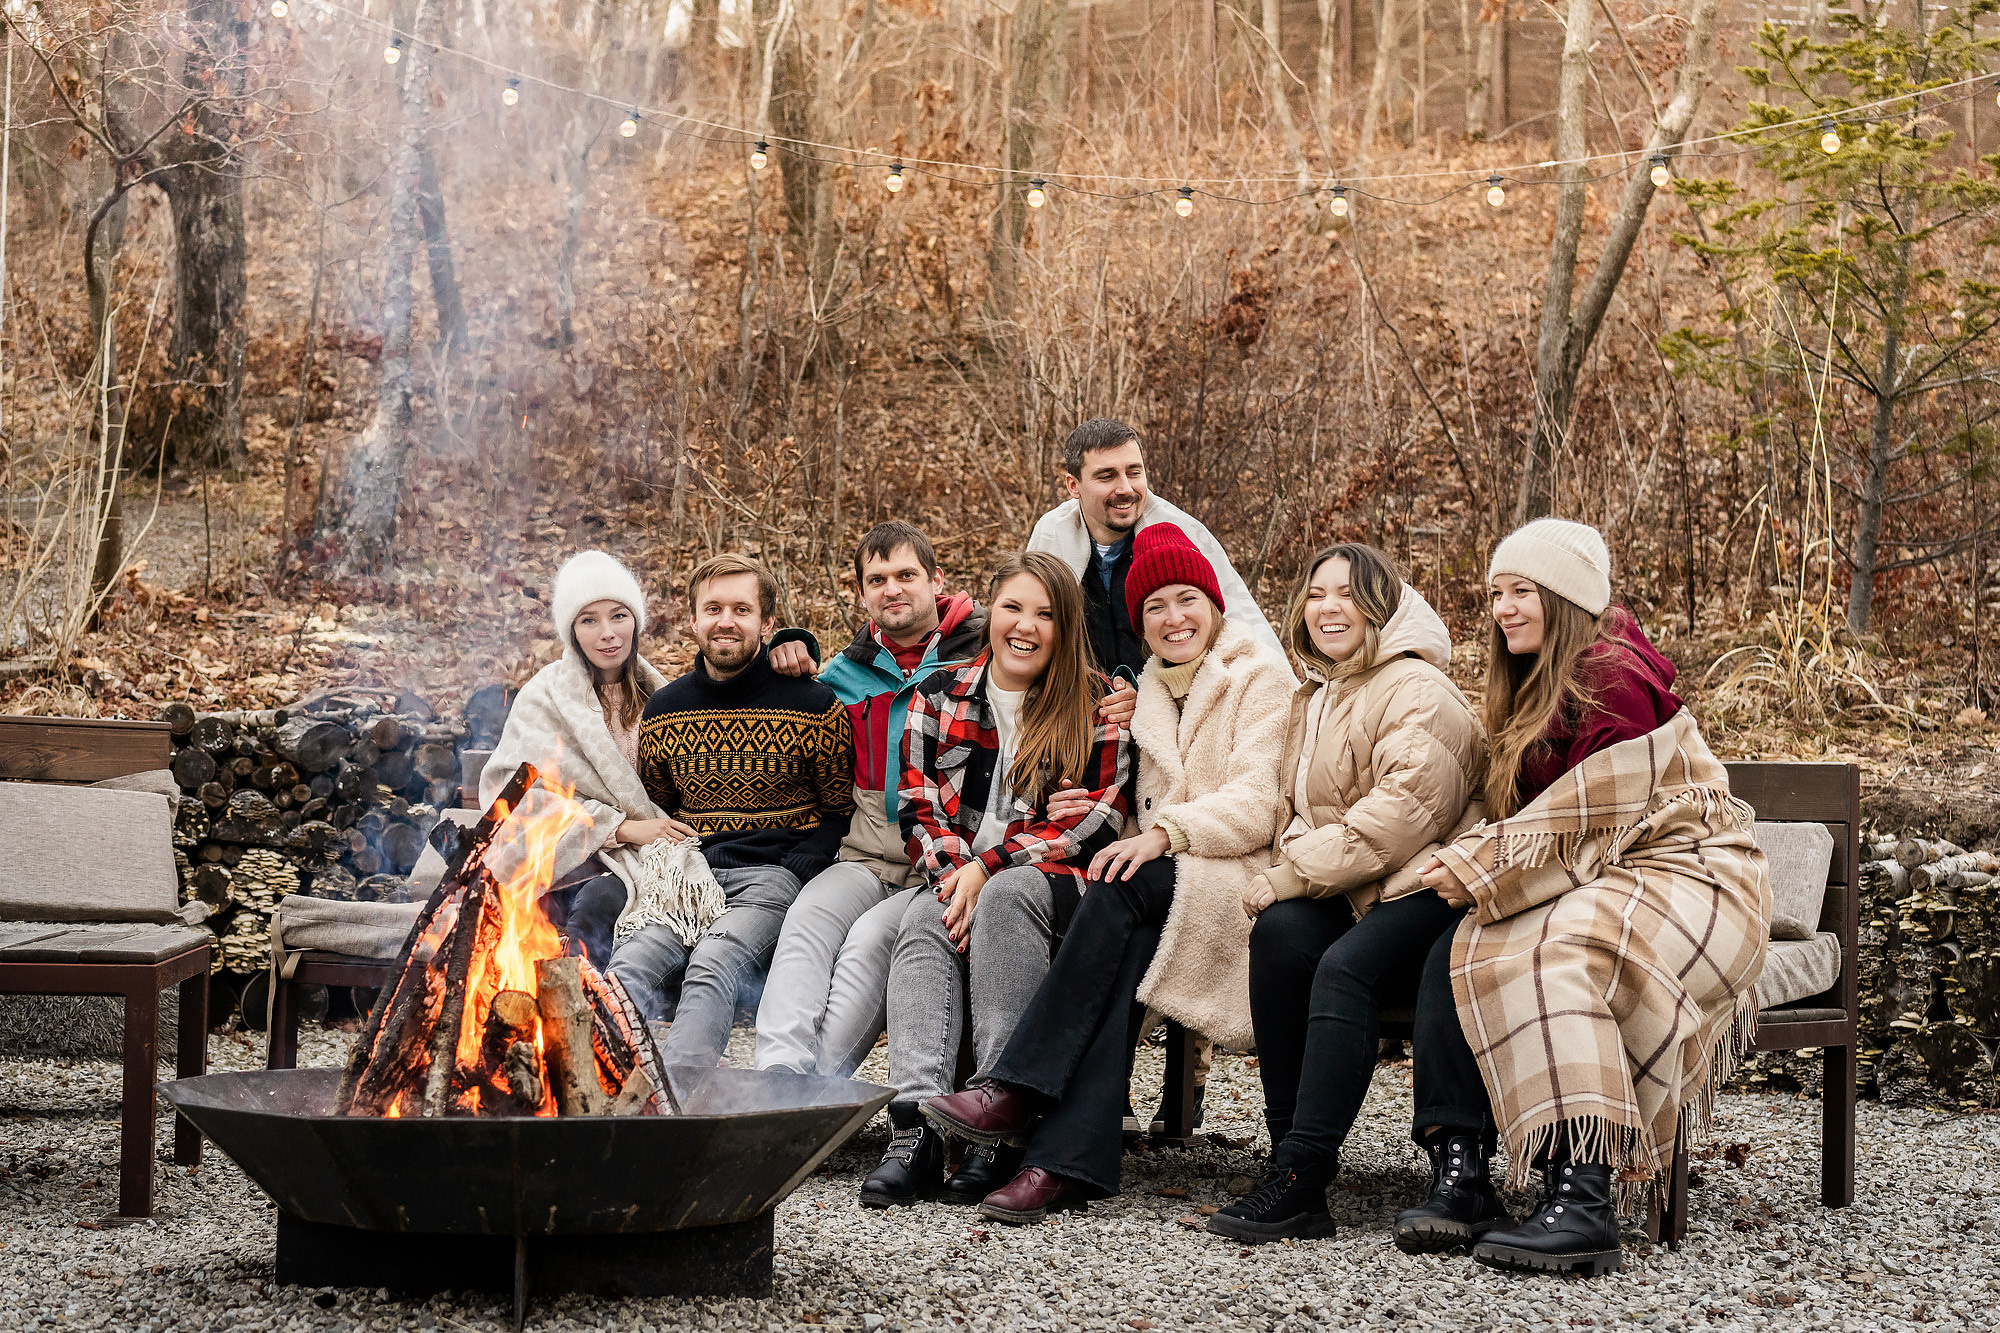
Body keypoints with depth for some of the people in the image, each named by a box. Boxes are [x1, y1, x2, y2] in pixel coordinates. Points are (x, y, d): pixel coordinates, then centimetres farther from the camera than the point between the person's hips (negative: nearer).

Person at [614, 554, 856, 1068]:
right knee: (630, 965, -28)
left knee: (713, 966, -34)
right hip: (689, 875, 4)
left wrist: (793, 872, -9)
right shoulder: (664, 709, 14)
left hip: (772, 876, -4)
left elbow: (843, 813, 6)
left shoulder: (814, 706, 1)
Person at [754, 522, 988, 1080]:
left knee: (872, 936, -31)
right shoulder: (846, 672, 18)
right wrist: (788, 653, 18)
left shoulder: (979, 656, 4)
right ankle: (779, 1073, -43)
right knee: (807, 920, -27)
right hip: (867, 857, 4)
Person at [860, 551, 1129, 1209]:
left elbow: (1094, 821, -6)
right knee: (924, 922, -31)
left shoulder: (1096, 706, 2)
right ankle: (915, 1126, -45)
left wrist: (986, 869, -14)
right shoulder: (940, 696, 12)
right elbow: (917, 807, 9)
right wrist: (953, 870, -13)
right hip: (958, 877, 3)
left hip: (1054, 880, -3)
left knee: (1005, 897, -36)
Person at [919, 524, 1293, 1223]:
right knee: (1127, 941, -31)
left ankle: (1017, 1091, -35)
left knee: (1121, 890, -32)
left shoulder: (1261, 680, 3)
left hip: (1242, 879, -4)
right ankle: (1072, 1158, -44)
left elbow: (1258, 804, -9)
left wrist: (1165, 831, -22)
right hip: (1172, 887, 4)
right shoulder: (1145, 694, 22)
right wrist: (1142, 841, -6)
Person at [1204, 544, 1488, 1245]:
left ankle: (1299, 1180, -35)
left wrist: (1293, 874, -17)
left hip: (1419, 887, -7)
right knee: (1280, 931, -25)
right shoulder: (1312, 700, 22)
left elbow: (1404, 810, -19)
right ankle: (1289, 1156, -27)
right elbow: (1299, 810, 26)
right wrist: (1289, 870, 1)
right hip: (1342, 897, 7)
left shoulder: (1420, 693, -7)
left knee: (1347, 965, -33)